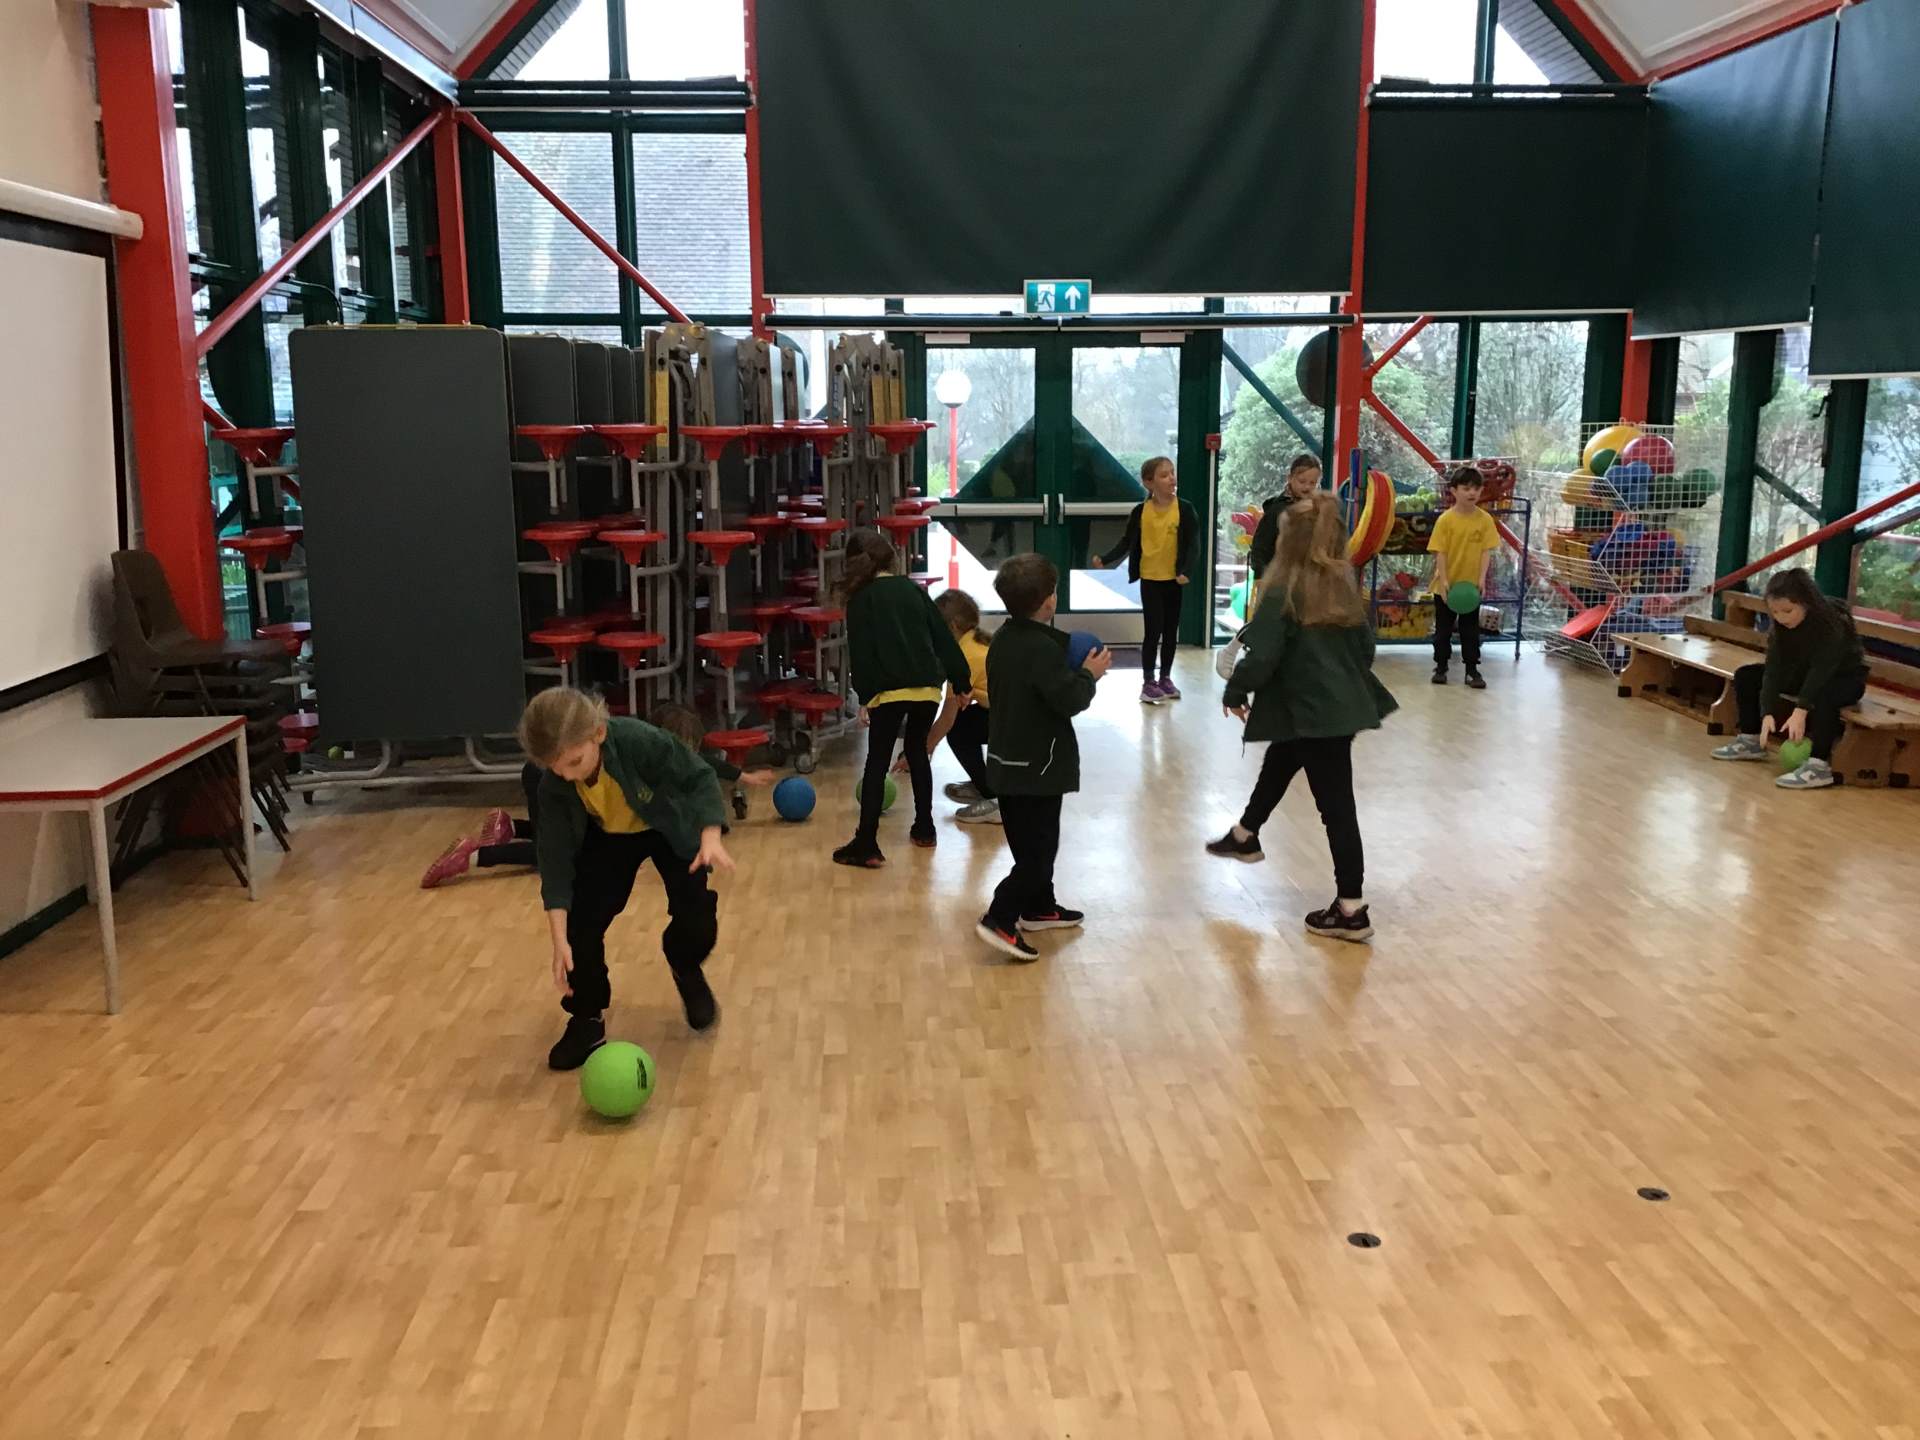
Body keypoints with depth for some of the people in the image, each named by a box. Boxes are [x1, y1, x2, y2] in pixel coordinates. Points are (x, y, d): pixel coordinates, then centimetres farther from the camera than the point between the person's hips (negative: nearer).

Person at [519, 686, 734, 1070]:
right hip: (607, 837, 2)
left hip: (670, 830, -2)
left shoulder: (640, 741, -40)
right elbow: (555, 860, -23)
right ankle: (586, 1019, 9)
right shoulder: (553, 787, -29)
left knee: (696, 919, -12)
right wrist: (560, 939, -28)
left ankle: (686, 971, 23)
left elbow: (699, 778, -26)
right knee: (582, 922, -10)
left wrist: (710, 837, -41)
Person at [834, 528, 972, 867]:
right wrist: (960, 682, 18)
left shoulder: (861, 598, 2)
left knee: (877, 763, -1)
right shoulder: (913, 589, 14)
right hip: (927, 686, 4)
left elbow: (860, 651, -6)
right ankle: (924, 829, 27)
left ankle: (866, 845, -7)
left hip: (890, 689, -4)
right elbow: (943, 638, 13)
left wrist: (864, 697, -5)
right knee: (918, 753, 22)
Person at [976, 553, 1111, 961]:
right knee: (1037, 850, -4)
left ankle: (1039, 908, 33)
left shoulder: (1003, 640, 8)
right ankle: (999, 920, -11)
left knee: (1033, 843, 21)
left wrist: (1075, 672, 11)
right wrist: (1089, 674, -6)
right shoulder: (1042, 648, -21)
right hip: (1037, 766, -9)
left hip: (1008, 761, 9)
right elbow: (1070, 700, -23)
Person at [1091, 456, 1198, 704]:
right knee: (1153, 631, -3)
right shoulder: (1140, 512, -5)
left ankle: (1165, 678, 26)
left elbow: (1191, 545, -6)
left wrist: (1185, 571, -21)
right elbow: (1126, 543, 1)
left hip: (1174, 579, 1)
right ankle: (1148, 682, 8)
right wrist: (1105, 559, -12)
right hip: (1150, 579, -1)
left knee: (1171, 631, 12)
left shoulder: (1184, 510, -6)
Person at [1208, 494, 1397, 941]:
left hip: (1312, 712, -8)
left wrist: (1235, 692, -1)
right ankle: (1245, 835, 52)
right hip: (1344, 703, 8)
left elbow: (1261, 656, -19)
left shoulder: (1283, 591, -17)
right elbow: (1366, 646, 12)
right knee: (1278, 764, 29)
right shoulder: (1344, 585, 4)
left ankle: (1351, 911, 5)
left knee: (1335, 805, -3)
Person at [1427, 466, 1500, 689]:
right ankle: (1441, 667, 22)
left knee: (1470, 630, 8)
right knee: (1443, 628, 10)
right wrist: (1444, 581, -15)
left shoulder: (1485, 519, -5)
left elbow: (1486, 551, -4)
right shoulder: (1445, 520, -12)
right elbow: (1440, 553, -11)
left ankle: (1472, 669, 15)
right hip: (1446, 585, -1)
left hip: (1471, 585, 2)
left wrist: (1482, 578, -12)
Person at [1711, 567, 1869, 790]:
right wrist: (1767, 713, -31)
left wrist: (1800, 711, -49)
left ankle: (1819, 765, -46)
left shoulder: (1832, 624, -31)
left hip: (1844, 678, -7)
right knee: (1746, 676, -1)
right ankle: (1751, 740, 5)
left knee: (1822, 695, -42)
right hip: (1807, 675, 7)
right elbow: (1774, 668, -20)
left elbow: (1821, 669, -40)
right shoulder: (1781, 627, -14)